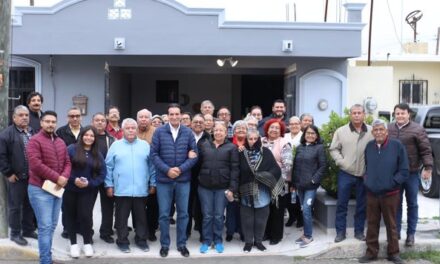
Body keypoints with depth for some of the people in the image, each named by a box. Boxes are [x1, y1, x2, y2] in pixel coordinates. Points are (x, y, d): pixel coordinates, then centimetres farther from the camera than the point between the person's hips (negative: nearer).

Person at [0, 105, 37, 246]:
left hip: (33, 177, 6)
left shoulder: (34, 133, 10)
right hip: (16, 177, -5)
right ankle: (15, 233, 17)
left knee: (30, 205, 15)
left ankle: (28, 230, 29)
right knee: (15, 206, 5)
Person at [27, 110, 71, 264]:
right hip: (40, 189, -7)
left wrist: (64, 177, -9)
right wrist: (57, 178, -18)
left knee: (52, 226, 12)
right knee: (45, 227, -6)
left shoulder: (61, 142, 13)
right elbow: (36, 165, -19)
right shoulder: (35, 141, -9)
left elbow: (67, 163, 12)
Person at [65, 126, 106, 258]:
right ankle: (73, 243, 23)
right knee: (71, 216, 8)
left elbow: (102, 174, 2)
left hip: (88, 191, 1)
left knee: (85, 216, -5)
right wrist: (73, 179, -18)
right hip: (70, 189, -1)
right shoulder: (71, 149, -5)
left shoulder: (98, 155, 6)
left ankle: (87, 243, 15)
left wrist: (90, 183, -12)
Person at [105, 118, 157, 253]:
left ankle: (141, 240, 23)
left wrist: (153, 184, 4)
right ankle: (122, 241, 19)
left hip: (141, 190, 1)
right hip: (121, 190, -1)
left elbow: (151, 166, 7)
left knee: (141, 217, 10)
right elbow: (109, 167, 3)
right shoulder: (115, 145, 4)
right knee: (122, 217, 7)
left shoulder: (145, 145, 6)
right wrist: (109, 185, -1)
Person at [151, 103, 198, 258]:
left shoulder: (188, 133, 0)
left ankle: (182, 244, 23)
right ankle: (164, 244, 21)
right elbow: (154, 154, -4)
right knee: (164, 214, 7)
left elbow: (194, 155, -1)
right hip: (164, 179, -1)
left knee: (183, 213, 10)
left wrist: (180, 169, -13)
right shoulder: (159, 132, -2)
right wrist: (167, 170, -14)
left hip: (183, 179, 1)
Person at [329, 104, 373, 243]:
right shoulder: (341, 131, 0)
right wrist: (342, 162, -10)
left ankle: (359, 231, 22)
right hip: (346, 173, -1)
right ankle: (340, 232, 13)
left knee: (362, 204, 10)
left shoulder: (371, 132, 1)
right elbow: (333, 149, 2)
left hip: (365, 174, 1)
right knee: (342, 203, 3)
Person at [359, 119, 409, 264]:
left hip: (390, 194, -3)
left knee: (391, 225, 10)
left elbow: (404, 171, -6)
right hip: (371, 193, 3)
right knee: (372, 224, 11)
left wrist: (391, 182, -13)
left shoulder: (397, 145, -8)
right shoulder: (369, 146, 4)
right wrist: (367, 179, 5)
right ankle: (371, 252, 23)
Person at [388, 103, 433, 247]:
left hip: (411, 173, -3)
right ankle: (396, 231, 22)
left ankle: (411, 234, 17)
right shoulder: (389, 129, 7)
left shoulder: (417, 129, -6)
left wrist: (428, 167, -16)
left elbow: (426, 150, -8)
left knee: (412, 204, 8)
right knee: (396, 203, 11)